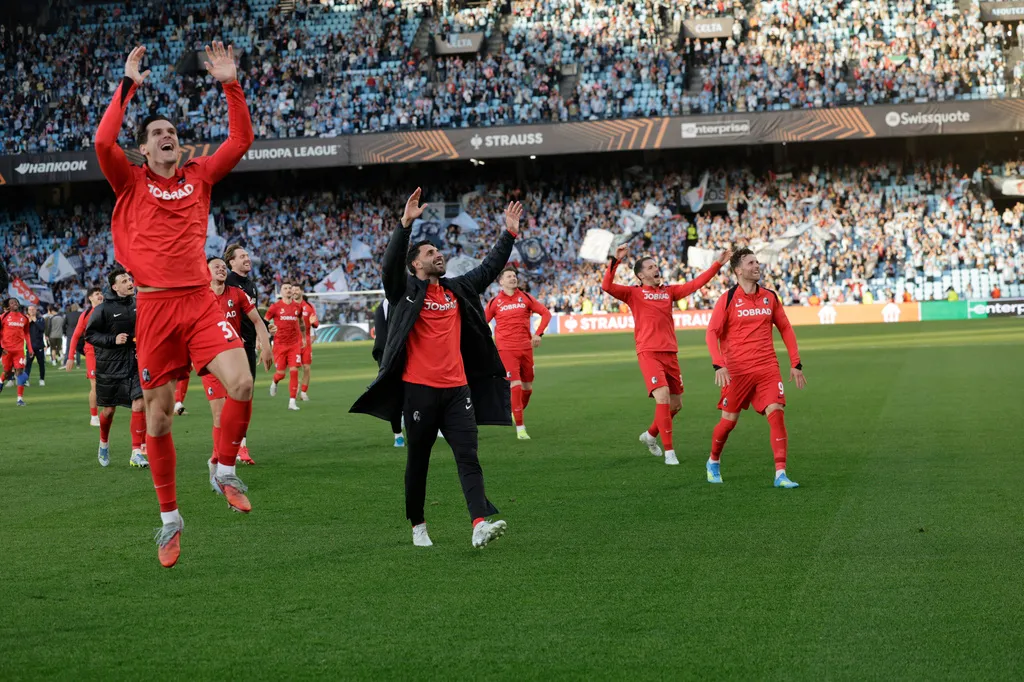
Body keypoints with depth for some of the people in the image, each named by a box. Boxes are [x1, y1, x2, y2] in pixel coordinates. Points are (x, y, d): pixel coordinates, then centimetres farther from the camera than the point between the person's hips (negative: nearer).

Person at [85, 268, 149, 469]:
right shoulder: (103, 309, -10)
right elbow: (89, 334, -8)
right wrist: (113, 339, -19)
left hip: (135, 364, 2)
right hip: (110, 367, -2)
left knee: (140, 404, -12)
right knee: (109, 409, 10)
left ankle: (137, 452, -8)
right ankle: (104, 443, 39)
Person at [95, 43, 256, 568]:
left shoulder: (199, 175, 14)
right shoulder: (131, 183, 6)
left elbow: (241, 140, 9)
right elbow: (103, 142, -11)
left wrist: (230, 85, 2)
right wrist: (128, 85, -8)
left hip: (200, 300, 2)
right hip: (155, 306, -2)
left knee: (241, 385, -19)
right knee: (157, 417, 2)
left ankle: (225, 470, 8)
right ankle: (169, 517, 17)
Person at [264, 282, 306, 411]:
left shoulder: (298, 306, 7)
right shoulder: (275, 307, -3)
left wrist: (303, 338, 26)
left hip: (295, 344, 2)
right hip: (279, 344, -2)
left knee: (294, 371, -9)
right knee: (281, 372, 0)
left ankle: (292, 401, -6)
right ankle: (274, 382, 39)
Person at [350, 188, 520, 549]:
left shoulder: (457, 289, 16)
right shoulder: (406, 291, 0)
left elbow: (489, 268, 22)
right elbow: (391, 264, -16)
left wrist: (509, 234, 14)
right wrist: (406, 223, -27)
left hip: (457, 389, 4)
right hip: (419, 389, -4)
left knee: (468, 457, -8)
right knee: (418, 462, 7)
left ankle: (480, 525, -19)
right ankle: (417, 526, 21)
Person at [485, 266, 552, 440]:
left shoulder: (525, 297, 5)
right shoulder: (495, 302, 1)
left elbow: (546, 313, 9)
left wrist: (538, 334, -3)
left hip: (525, 348, 3)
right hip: (506, 349, -3)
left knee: (527, 387, 9)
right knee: (516, 385, -14)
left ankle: (516, 413, 37)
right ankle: (520, 428, -10)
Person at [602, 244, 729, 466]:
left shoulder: (669, 291, 15)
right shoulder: (634, 293, 2)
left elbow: (696, 284, 14)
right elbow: (607, 286, -10)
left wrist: (717, 265, 10)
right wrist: (616, 260, -20)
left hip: (670, 352, 6)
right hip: (649, 353, -6)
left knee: (676, 404, 10)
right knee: (662, 398, -20)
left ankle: (650, 435, 36)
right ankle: (669, 451, -13)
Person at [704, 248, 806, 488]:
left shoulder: (770, 297, 8)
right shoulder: (728, 299, -4)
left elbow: (786, 329, 15)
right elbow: (712, 333, -7)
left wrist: (796, 364, 9)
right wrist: (718, 365, -20)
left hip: (767, 368, 3)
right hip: (736, 370, -3)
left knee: (776, 414, -13)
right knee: (729, 420, 5)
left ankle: (781, 474, -14)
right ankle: (713, 462, 32)